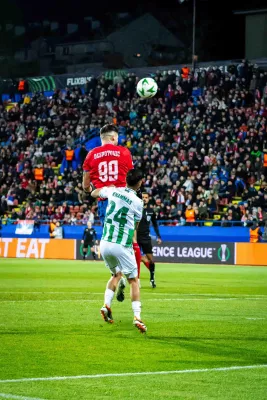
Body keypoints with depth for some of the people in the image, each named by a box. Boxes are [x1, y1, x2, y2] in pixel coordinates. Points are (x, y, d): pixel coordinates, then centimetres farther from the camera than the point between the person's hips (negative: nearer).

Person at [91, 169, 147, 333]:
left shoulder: (113, 191, 4)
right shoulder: (138, 202, -6)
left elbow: (94, 193, 25)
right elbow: (136, 226, 8)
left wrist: (106, 187, 41)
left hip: (105, 244, 5)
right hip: (122, 246, -5)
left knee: (116, 274, 26)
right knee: (133, 280, 6)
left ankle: (107, 305, 7)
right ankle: (137, 316, -6)